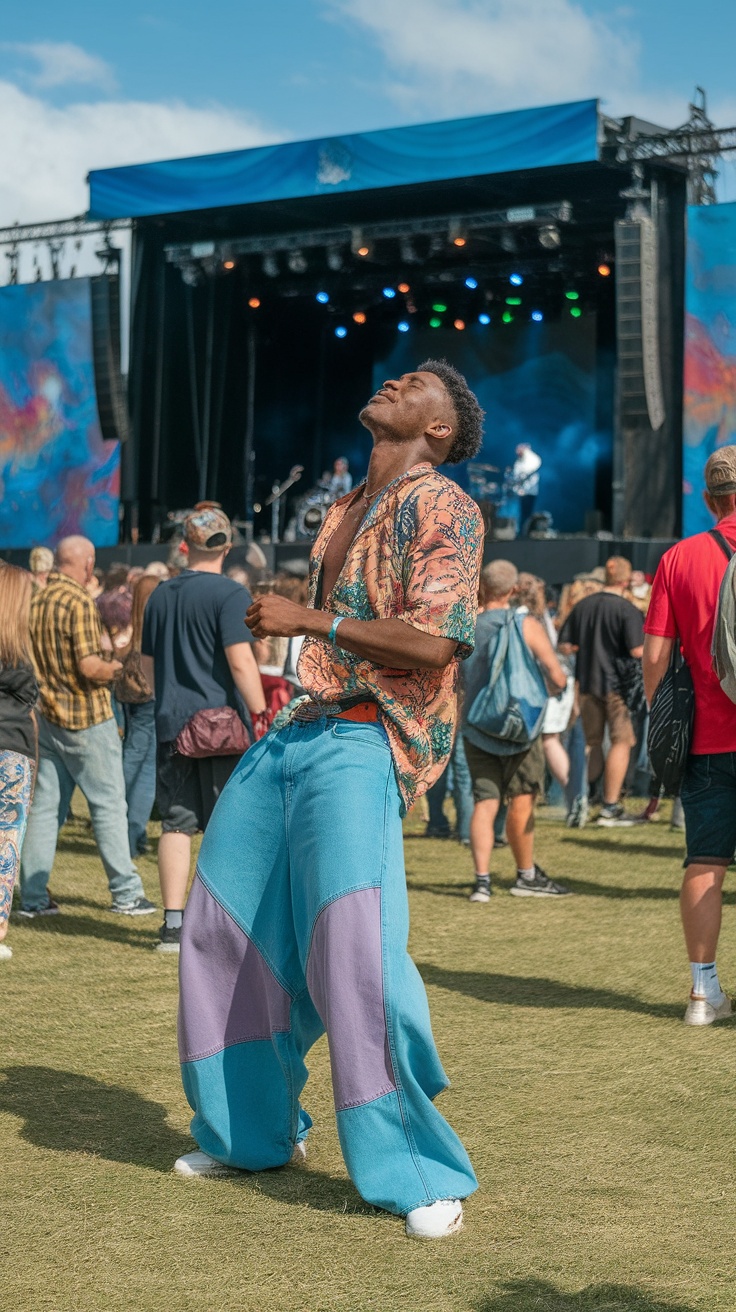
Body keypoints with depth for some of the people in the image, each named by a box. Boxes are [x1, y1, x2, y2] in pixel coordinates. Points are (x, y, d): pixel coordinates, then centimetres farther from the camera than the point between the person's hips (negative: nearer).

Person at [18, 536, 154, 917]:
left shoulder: (35, 601, 5)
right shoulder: (79, 603, -16)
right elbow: (89, 667, -21)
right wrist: (120, 667, -3)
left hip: (47, 717, 7)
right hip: (87, 718, -7)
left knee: (45, 806, 8)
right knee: (109, 804, 1)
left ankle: (32, 896, 9)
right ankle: (126, 893, 5)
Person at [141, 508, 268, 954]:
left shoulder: (161, 595, 11)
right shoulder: (231, 594, -9)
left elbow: (147, 663, 19)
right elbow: (240, 661, -18)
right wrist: (262, 715, -13)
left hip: (173, 726, 5)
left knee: (177, 824, 7)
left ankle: (174, 925, 7)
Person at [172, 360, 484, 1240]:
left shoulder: (440, 507, -7)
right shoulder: (345, 510, 19)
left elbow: (435, 640, -19)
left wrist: (306, 620, -16)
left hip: (362, 744, -9)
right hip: (299, 733, 9)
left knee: (356, 946, -20)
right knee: (228, 924, 12)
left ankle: (422, 1174, -7)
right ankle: (252, 1131, 28)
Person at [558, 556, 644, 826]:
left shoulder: (582, 606, 4)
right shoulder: (628, 611, -13)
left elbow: (564, 646, 6)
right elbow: (637, 651, -19)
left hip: (587, 682, 6)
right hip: (617, 682, -6)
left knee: (590, 742, 16)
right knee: (621, 741, 1)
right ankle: (610, 807, 0)